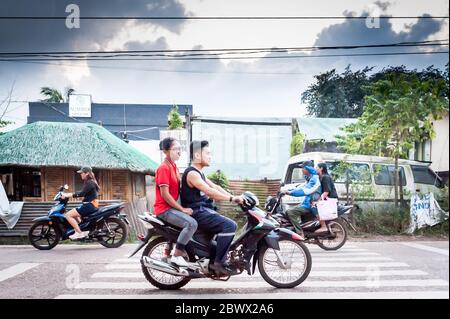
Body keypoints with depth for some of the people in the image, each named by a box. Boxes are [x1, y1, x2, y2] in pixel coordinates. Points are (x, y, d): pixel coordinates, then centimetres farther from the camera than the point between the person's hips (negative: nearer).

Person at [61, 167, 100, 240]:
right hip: (90, 205, 11)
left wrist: (67, 195, -24)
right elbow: (83, 193, 19)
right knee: (74, 214, 28)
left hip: (89, 205, -11)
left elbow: (82, 193, -25)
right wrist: (67, 194, 13)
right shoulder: (90, 182, 17)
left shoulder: (90, 183, -15)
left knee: (68, 215, -13)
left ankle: (79, 233, -13)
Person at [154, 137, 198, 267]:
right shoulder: (164, 168, -15)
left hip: (172, 207, 10)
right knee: (192, 223, -25)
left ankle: (167, 252, 31)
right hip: (164, 209, -10)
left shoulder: (174, 166, 14)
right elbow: (164, 194, -20)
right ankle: (177, 255, -17)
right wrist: (182, 209, -18)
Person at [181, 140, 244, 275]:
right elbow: (209, 192, -24)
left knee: (228, 224, 18)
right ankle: (218, 263, -15)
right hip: (197, 212, -11)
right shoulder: (192, 173, -15)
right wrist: (232, 198, -24)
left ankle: (218, 260, 20)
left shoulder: (199, 173, 18)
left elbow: (215, 187, 14)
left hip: (203, 211, 11)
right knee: (230, 226, -20)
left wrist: (234, 197, 3)